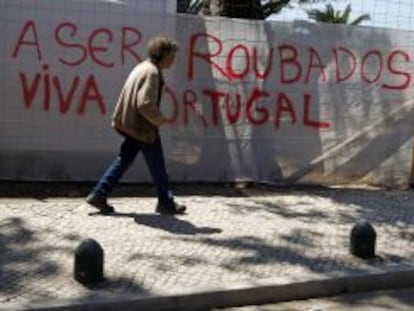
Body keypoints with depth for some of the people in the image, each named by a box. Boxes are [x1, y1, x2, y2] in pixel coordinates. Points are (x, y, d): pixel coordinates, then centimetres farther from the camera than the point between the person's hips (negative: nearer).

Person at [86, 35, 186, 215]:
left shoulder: (143, 67, 13)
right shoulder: (152, 72, -19)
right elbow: (145, 104, -28)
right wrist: (160, 120, -13)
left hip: (131, 124, 9)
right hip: (143, 127, -9)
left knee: (124, 159, 13)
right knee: (157, 166, 5)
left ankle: (99, 195, 11)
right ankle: (166, 203, 18)